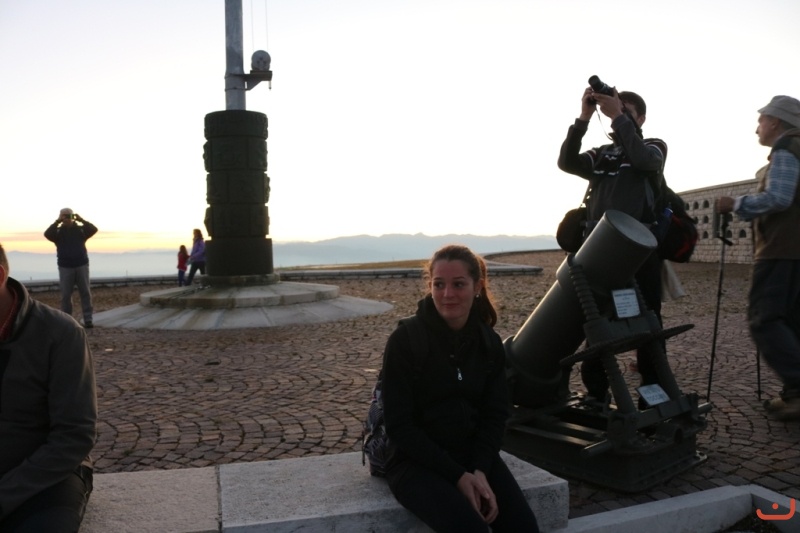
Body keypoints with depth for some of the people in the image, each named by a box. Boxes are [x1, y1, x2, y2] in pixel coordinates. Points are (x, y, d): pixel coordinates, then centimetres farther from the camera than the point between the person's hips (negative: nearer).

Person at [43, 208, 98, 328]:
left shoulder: (81, 229, 6)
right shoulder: (58, 231, 6)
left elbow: (94, 229, -10)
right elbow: (47, 234, -13)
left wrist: (81, 220, -10)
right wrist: (57, 222, -13)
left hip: (82, 265, 0)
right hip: (65, 267, 0)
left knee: (85, 293, -2)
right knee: (66, 295, 1)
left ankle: (88, 319, 1)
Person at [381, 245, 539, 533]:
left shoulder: (489, 343, 2)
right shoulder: (405, 340, -12)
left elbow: (495, 415, 3)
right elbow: (399, 426, -13)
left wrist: (480, 470, -14)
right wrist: (457, 475, -17)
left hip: (474, 454, 4)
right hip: (416, 461, -4)